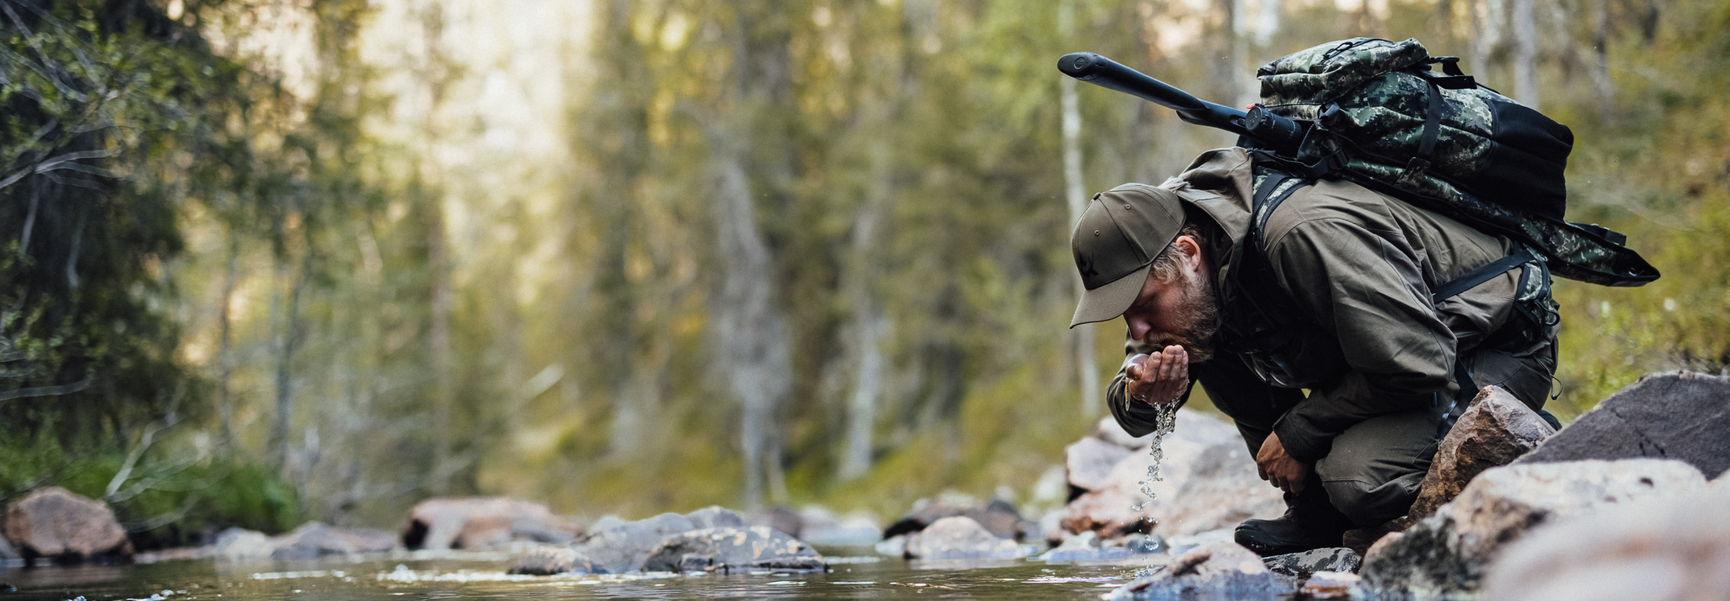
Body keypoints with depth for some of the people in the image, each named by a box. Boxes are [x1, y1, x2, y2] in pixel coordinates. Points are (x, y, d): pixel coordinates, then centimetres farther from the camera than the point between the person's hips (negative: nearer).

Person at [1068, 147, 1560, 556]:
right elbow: (1131, 413, 3)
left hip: (1498, 351, -8)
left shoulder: (1304, 233, -35)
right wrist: (1142, 395, -23)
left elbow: (1417, 366, -32)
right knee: (1206, 344, -6)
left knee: (1357, 478, -33)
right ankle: (1318, 517, 1)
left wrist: (1298, 433, -22)